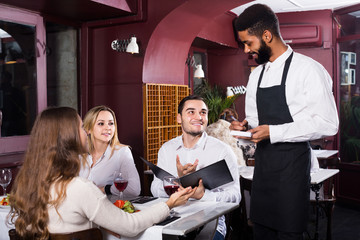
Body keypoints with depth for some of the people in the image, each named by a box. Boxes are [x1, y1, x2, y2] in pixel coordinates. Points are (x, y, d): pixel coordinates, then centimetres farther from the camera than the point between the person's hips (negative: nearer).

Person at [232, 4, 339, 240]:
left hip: (292, 162, -6)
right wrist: (245, 126, -1)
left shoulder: (308, 69, -10)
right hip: (262, 161, 7)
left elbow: (328, 124, -15)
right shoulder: (256, 74, 13)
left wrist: (273, 132, -18)